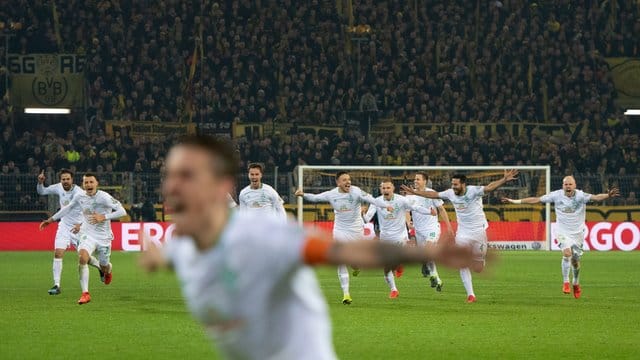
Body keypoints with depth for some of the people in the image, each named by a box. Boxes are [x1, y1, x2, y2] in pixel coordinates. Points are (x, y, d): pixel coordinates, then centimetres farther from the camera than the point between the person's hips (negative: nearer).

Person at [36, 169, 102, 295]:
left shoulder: (79, 193, -22)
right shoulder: (59, 188, -5)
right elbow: (41, 191, 8)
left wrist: (81, 224, -46)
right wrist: (40, 182, -13)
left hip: (78, 228, -4)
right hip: (64, 226, 4)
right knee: (58, 254, -12)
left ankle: (101, 267, 40)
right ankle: (57, 285, -9)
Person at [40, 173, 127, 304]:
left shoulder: (104, 197, -16)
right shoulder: (80, 198, -3)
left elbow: (122, 211, -18)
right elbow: (68, 208, 17)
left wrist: (103, 217, -28)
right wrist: (51, 220, 20)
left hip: (104, 237, -2)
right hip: (88, 234, 2)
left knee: (104, 268, 9)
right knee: (82, 257, -26)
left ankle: (108, 270, 52)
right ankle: (85, 293, -22)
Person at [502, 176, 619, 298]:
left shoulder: (580, 195, -12)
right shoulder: (556, 195, -8)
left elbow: (595, 197, -27)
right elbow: (536, 200, -3)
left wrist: (607, 195, -48)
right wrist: (515, 201, -5)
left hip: (577, 233, 1)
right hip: (562, 232, -1)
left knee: (575, 260, 8)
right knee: (567, 253, -25)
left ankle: (576, 284, 34)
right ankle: (565, 282, -15)